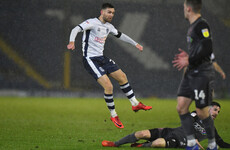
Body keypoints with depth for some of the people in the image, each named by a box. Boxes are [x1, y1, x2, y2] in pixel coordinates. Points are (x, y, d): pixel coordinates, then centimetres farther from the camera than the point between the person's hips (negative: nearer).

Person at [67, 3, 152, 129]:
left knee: (122, 77, 10)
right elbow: (76, 29, -26)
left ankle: (135, 104, 27)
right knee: (108, 86, -17)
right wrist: (72, 41, -46)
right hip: (90, 59, -9)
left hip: (101, 58, 9)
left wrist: (135, 44, 31)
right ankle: (113, 116, 0)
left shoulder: (108, 26, 10)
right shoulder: (92, 22, -14)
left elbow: (120, 35, 28)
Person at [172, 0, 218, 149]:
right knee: (181, 107, 2)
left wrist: (189, 61, -19)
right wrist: (188, 56, 12)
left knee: (202, 112, -2)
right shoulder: (193, 26, 15)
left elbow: (207, 50, -22)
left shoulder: (202, 25, -15)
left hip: (203, 74, -9)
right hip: (191, 73, 9)